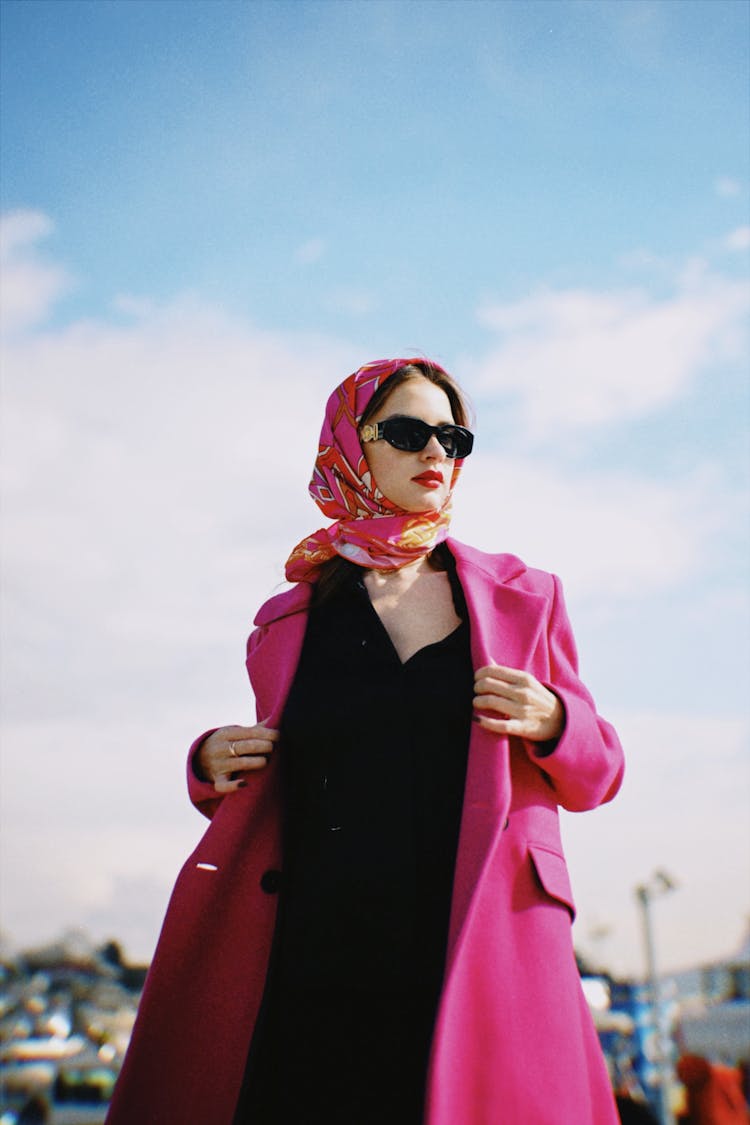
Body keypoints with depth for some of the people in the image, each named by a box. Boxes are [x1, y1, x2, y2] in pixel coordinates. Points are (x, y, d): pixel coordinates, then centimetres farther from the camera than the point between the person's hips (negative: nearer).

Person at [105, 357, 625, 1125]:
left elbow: (596, 776, 13)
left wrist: (550, 722, -8)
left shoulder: (522, 598, 10)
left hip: (480, 963, 0)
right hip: (316, 970, 1)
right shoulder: (290, 621, 11)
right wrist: (215, 767, 2)